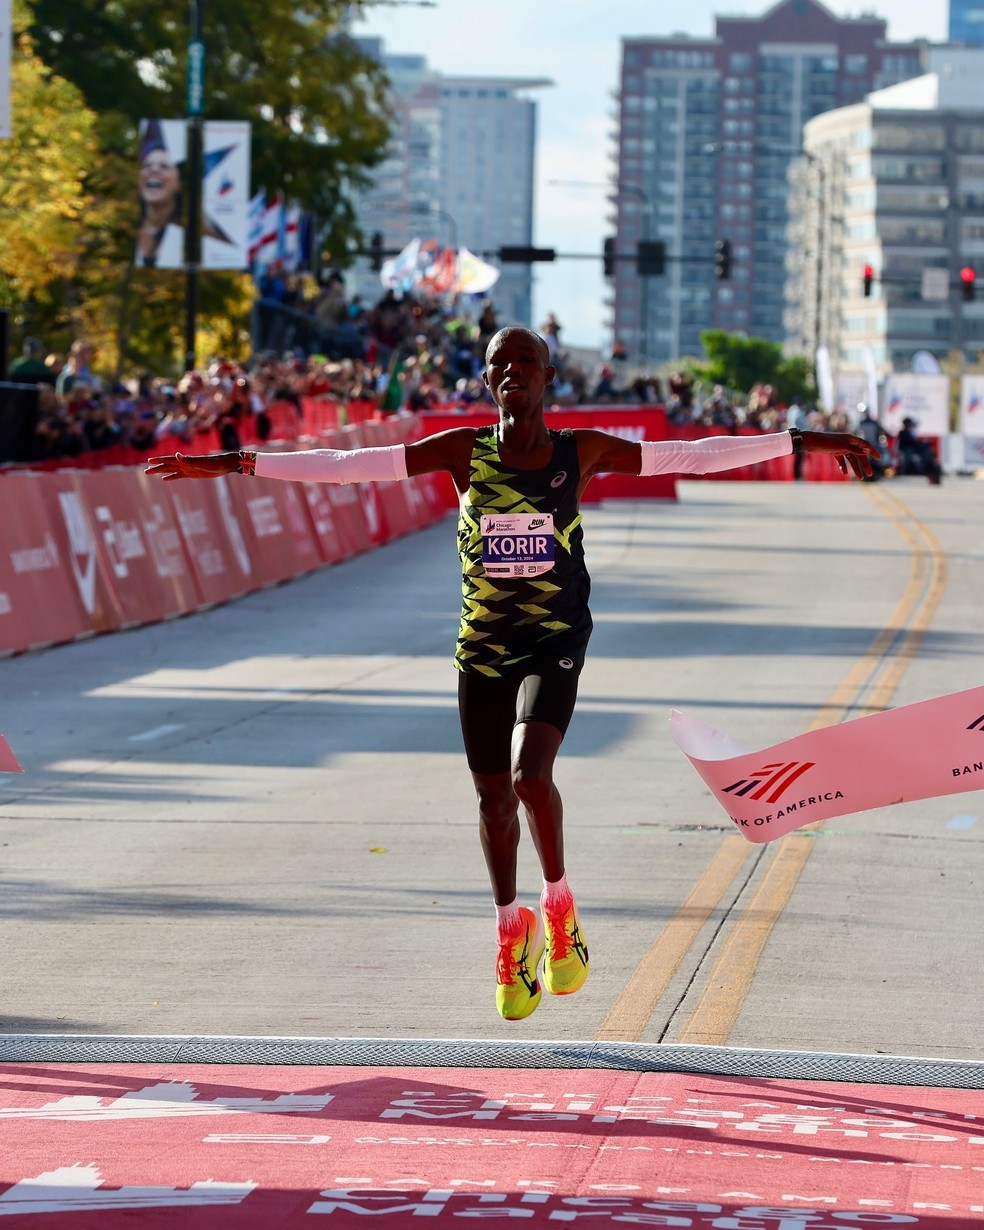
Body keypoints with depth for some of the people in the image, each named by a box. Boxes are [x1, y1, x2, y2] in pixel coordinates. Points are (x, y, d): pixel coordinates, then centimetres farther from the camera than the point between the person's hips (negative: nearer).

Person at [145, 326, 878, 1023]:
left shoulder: (583, 452, -4)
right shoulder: (464, 453, -4)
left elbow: (693, 456, -1)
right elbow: (345, 466, -6)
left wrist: (799, 443, -1)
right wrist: (235, 464, -10)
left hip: (554, 648, -2)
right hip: (482, 649, 2)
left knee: (531, 773, -24)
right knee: (493, 795, 10)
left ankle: (559, 904, 0)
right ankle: (511, 927, 35)